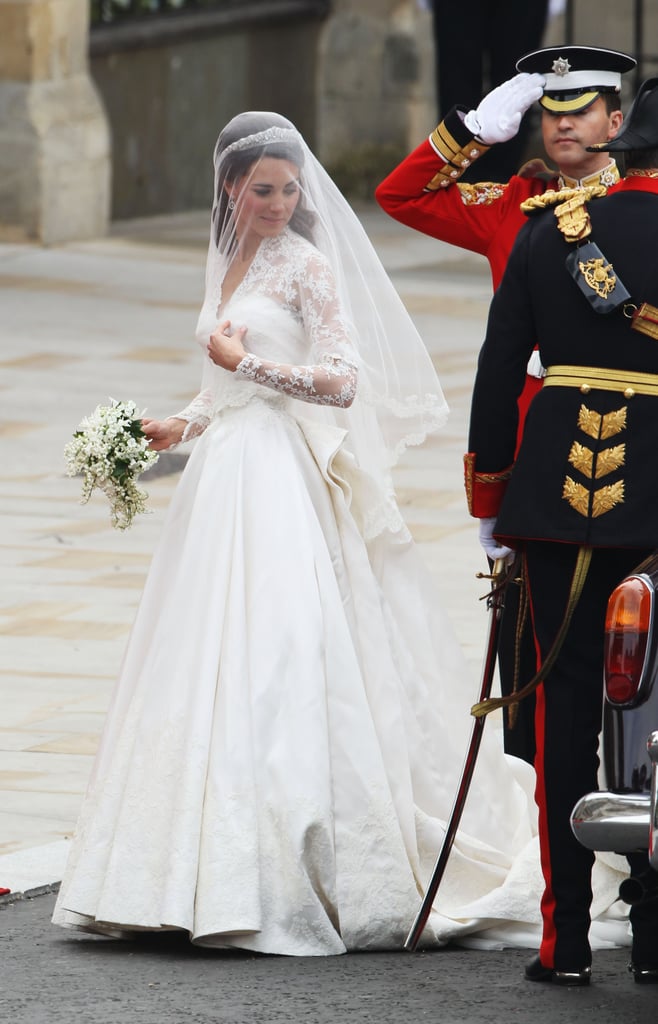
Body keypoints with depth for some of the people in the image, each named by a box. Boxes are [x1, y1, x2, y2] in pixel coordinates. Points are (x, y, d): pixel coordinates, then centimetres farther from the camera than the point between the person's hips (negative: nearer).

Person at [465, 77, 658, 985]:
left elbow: (501, 360, 3)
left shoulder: (551, 228, 2)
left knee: (566, 704, 5)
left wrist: (489, 473, 12)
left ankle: (566, 938, 5)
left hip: (561, 486, 2)